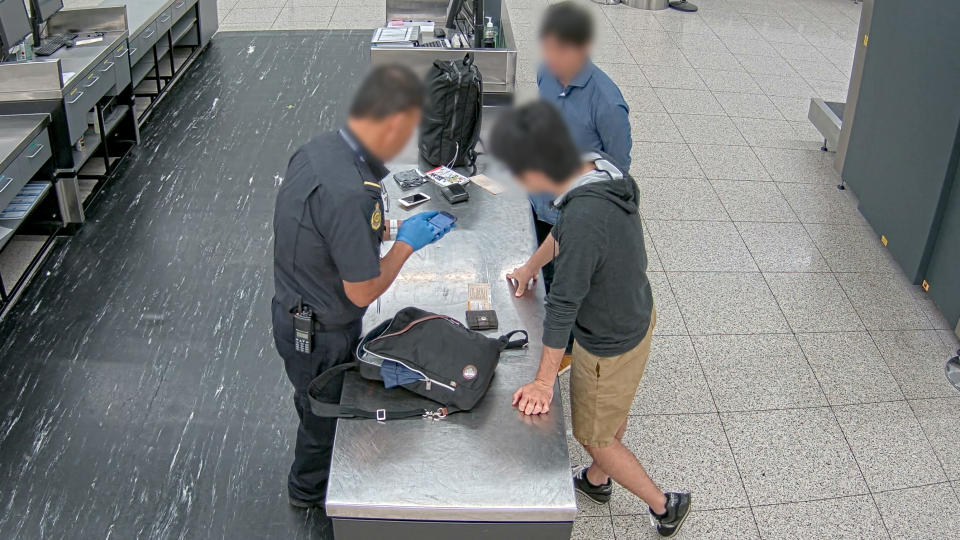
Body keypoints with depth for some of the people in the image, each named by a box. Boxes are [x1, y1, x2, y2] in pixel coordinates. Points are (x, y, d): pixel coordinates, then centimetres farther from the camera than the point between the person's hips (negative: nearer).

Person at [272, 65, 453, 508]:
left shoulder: (319, 149, -8)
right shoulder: (349, 194, -38)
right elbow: (363, 291, -27)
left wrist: (389, 230, 3)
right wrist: (406, 243, -14)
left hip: (295, 313, 9)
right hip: (322, 335, -9)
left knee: (324, 406, 32)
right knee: (326, 416, 20)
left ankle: (309, 486, 57)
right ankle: (311, 492, 48)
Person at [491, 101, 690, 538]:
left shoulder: (585, 219, -40)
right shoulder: (600, 170, -13)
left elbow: (563, 305, -30)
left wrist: (544, 381, -18)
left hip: (610, 346, -8)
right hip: (637, 316, 8)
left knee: (594, 436, 17)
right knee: (615, 411, 30)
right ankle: (597, 481, 56)